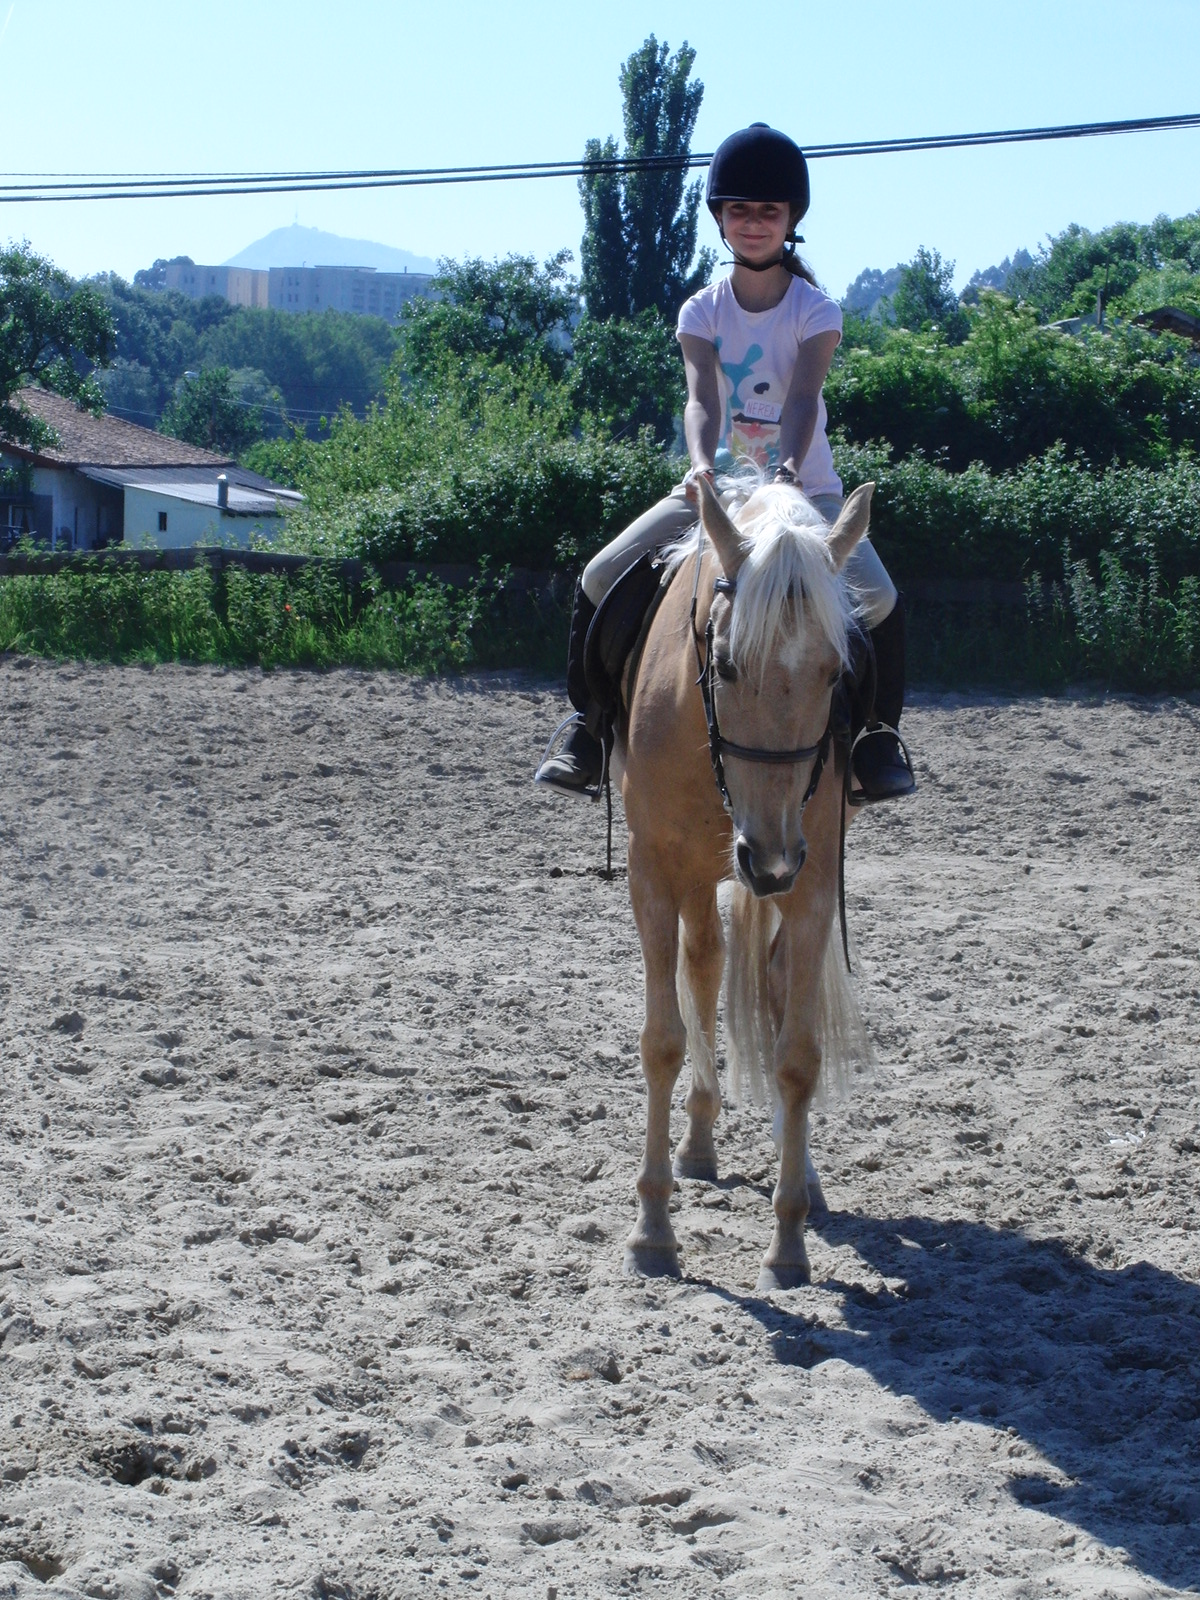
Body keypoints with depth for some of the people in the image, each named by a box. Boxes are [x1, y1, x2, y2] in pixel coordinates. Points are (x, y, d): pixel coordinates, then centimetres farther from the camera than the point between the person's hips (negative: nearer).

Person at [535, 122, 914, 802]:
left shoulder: (816, 311, -6)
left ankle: (880, 732, -4)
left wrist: (788, 467, -43)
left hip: (803, 488, -2)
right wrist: (702, 464, -39)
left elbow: (802, 397, -23)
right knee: (600, 579, -11)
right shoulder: (703, 311, -1)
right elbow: (702, 398, -17)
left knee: (878, 597, -24)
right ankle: (590, 723, 3)